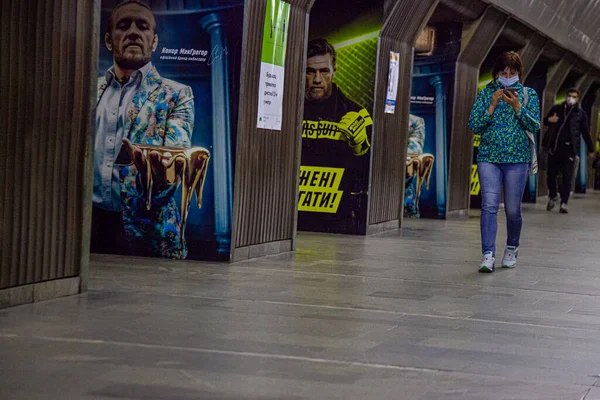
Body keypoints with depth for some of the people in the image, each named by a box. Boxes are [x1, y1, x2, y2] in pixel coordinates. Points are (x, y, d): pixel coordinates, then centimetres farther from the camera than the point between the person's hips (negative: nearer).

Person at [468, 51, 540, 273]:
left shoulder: (529, 95, 7)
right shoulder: (485, 94, 8)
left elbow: (534, 126, -2)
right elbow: (474, 126, 1)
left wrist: (517, 107, -15)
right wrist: (492, 106, -12)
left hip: (517, 158, 0)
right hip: (489, 157, 0)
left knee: (513, 210, 5)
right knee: (489, 206, -13)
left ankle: (512, 248, 29)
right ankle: (488, 255, -16)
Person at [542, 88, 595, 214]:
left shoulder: (580, 113, 7)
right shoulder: (557, 109, 11)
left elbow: (586, 132, 11)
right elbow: (545, 122, 22)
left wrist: (591, 149, 10)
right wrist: (549, 120, -3)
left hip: (569, 149, -2)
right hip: (554, 147, 2)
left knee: (568, 177, -5)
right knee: (551, 175, 5)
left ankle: (564, 203, -3)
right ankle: (553, 197, 28)